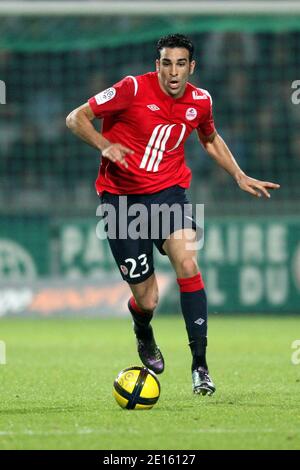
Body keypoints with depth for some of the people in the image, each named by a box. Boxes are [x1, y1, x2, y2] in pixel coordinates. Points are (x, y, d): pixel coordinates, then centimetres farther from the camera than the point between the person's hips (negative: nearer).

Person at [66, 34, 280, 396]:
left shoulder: (199, 101, 1)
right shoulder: (133, 89, -13)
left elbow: (210, 139, 24)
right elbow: (76, 118, -7)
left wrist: (240, 177, 17)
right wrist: (104, 144, -23)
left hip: (168, 192, 2)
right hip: (122, 198, -2)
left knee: (187, 263, -26)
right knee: (146, 301, -3)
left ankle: (199, 364, -20)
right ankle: (144, 337, 37)